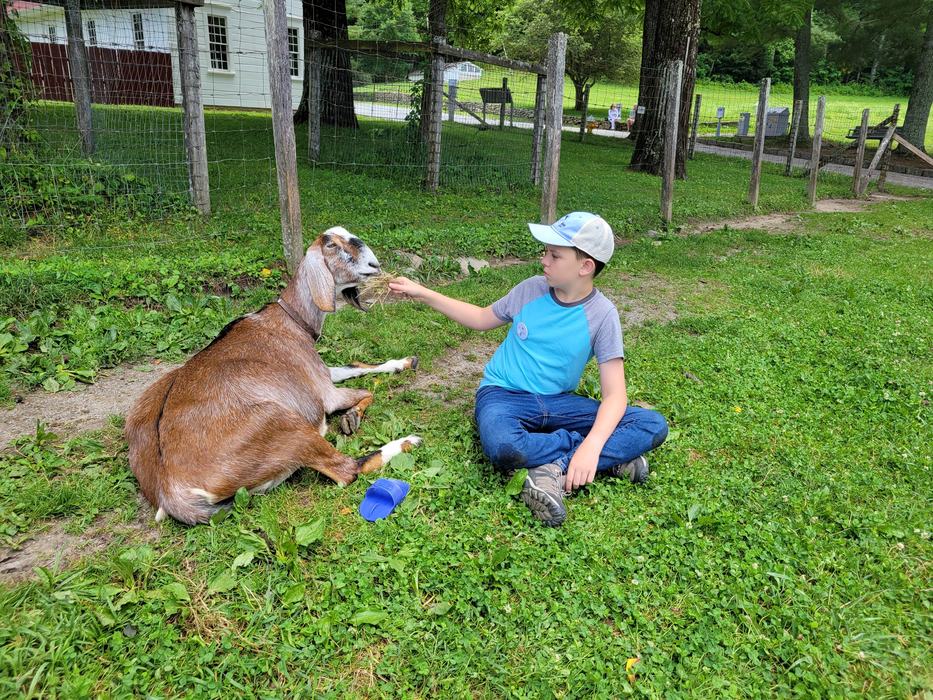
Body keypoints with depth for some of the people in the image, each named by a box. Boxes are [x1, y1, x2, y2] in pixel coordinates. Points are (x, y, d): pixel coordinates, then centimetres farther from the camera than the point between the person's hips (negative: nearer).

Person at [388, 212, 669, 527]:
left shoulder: (601, 314, -10)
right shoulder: (532, 289, -4)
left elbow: (614, 394, -16)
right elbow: (481, 319, 15)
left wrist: (592, 446, -34)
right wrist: (423, 294, 9)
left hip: (557, 401, 0)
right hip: (504, 394, 0)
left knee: (654, 425, -20)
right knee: (502, 447, -39)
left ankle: (556, 469, -27)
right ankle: (612, 457, -20)